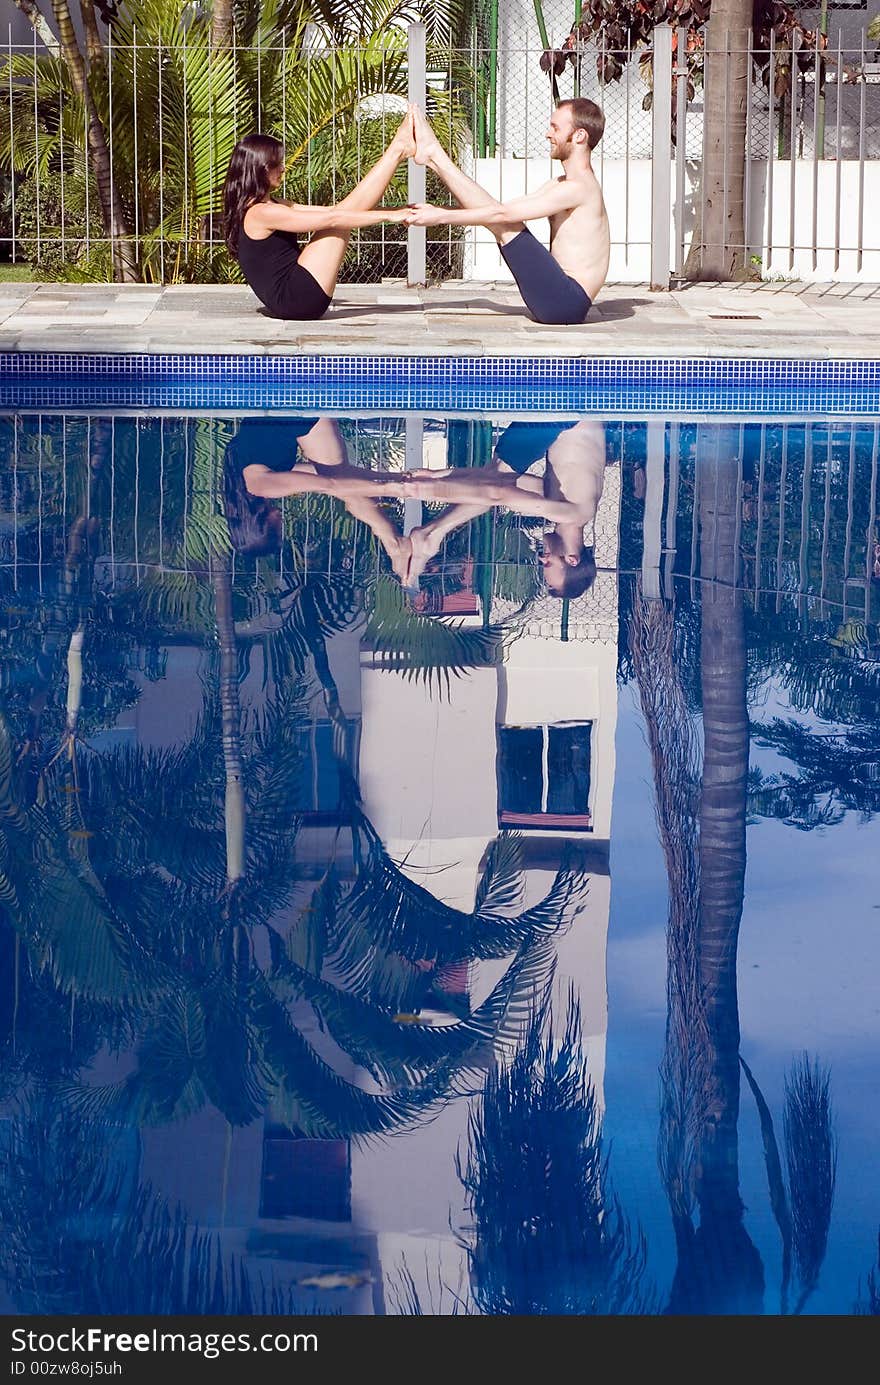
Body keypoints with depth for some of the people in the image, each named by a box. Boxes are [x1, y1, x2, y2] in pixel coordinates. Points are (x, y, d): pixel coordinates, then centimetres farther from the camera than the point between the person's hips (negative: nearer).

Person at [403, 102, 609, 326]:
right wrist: (442, 213, 10)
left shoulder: (579, 188, -15)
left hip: (566, 302, -9)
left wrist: (442, 216, -12)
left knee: (504, 223, -13)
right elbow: (504, 209, 18)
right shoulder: (561, 184, 18)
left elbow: (502, 213, -16)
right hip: (558, 300, 9)